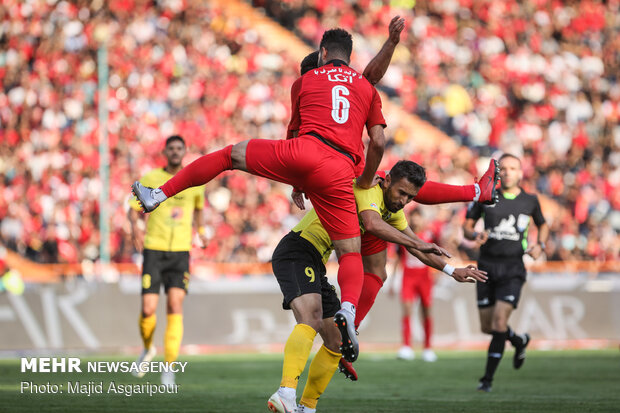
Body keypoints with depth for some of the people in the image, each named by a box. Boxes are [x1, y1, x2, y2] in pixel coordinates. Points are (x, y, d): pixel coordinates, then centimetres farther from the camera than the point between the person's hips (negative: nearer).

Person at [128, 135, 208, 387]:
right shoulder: (150, 179, 2)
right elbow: (134, 209, 5)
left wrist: (201, 230, 17)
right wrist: (135, 225, -14)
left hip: (180, 252, 1)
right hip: (154, 250, -1)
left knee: (175, 307, -13)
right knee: (148, 309, -8)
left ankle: (169, 369, -10)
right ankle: (148, 349, 25)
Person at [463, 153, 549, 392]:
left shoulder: (530, 201, 4)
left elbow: (542, 225, 22)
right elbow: (466, 225, 8)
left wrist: (540, 245, 2)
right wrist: (475, 235, -15)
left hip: (512, 267, -2)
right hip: (487, 265, 2)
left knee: (499, 323, -16)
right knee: (487, 327, 7)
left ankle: (488, 379, -7)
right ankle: (520, 341, 40)